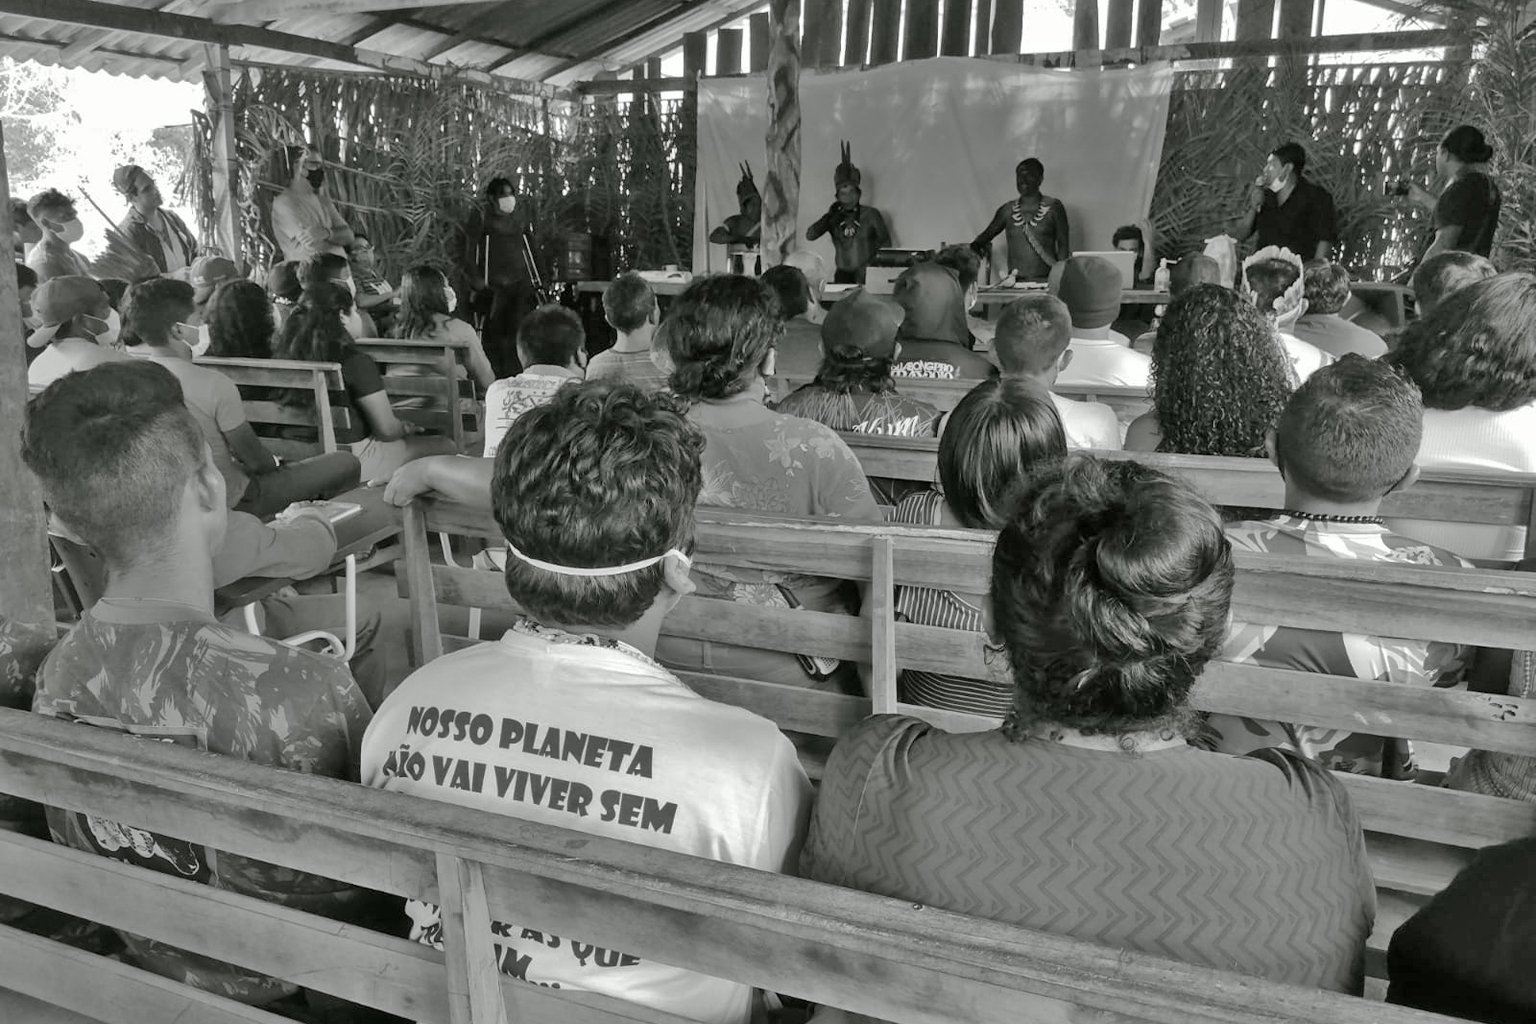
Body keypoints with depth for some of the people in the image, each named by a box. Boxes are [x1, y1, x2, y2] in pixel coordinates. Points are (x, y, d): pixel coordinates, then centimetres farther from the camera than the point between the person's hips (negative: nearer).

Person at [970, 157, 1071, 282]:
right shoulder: (1007, 210, 12)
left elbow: (1063, 245, 6)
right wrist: (974, 246, -3)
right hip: (1015, 281, 2)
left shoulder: (1053, 207, 6)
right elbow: (986, 236, 19)